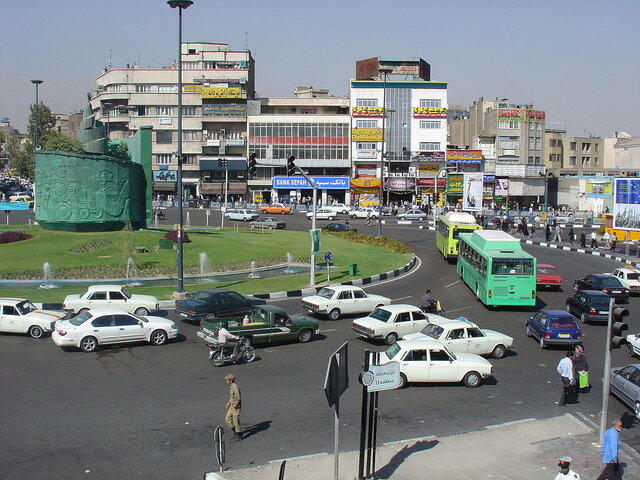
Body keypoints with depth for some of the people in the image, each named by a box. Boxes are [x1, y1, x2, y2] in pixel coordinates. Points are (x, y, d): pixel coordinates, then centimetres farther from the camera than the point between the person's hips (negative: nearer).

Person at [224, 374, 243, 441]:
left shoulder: (235, 388, -25)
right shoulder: (231, 386, 7)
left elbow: (238, 398, -28)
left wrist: (235, 406, -19)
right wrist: (228, 403, 19)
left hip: (236, 407, -10)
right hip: (232, 406, 10)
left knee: (236, 421, 0)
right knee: (227, 419, 12)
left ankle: (239, 436, 13)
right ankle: (235, 431, 22)